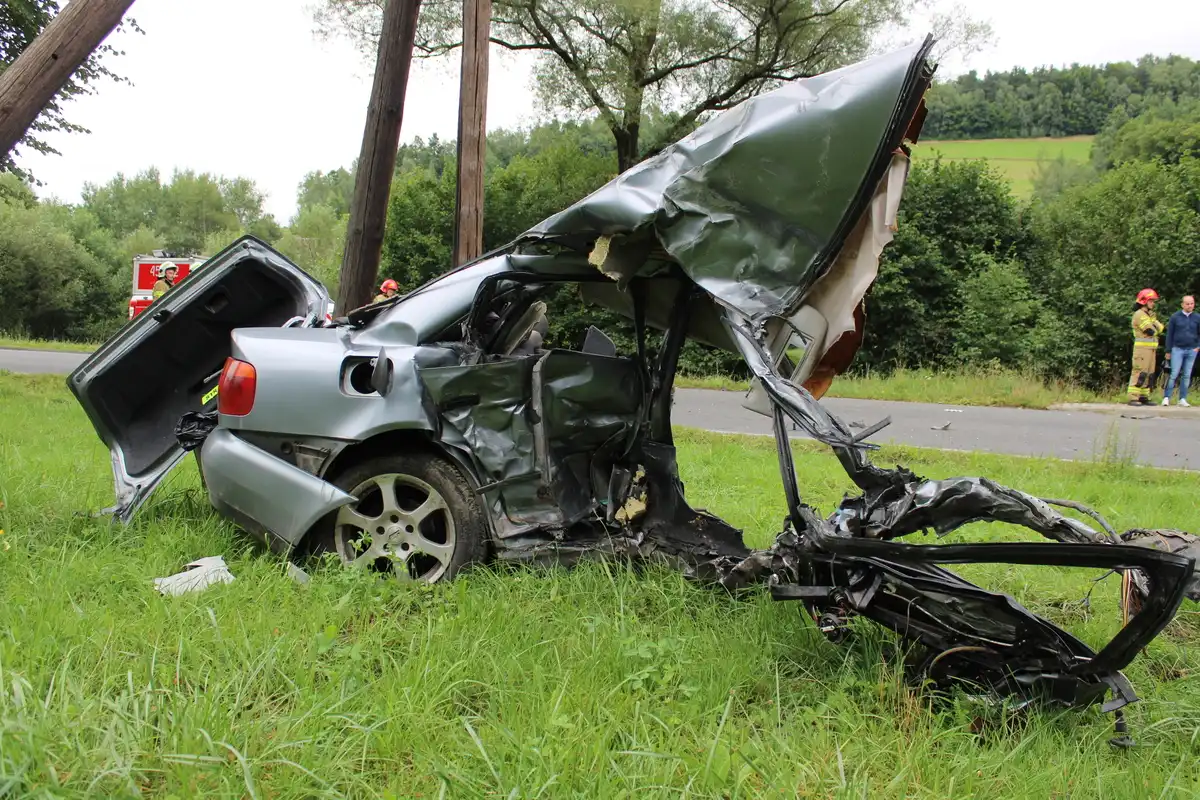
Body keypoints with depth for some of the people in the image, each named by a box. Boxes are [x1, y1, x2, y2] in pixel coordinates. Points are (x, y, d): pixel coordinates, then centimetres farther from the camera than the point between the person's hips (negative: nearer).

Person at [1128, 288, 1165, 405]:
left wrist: (1154, 323, -8)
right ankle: (1133, 398, -15)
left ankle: (1144, 397, 13)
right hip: (1142, 347, -9)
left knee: (1148, 374, 10)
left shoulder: (1149, 314, 20)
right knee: (1139, 373, -13)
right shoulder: (1139, 314, -11)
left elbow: (1160, 329, 11)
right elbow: (1151, 331, -18)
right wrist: (1154, 327, 4)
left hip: (1151, 348, 9)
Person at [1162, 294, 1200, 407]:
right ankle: (1166, 397, -5)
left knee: (1187, 376, 5)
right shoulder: (1175, 317, 0)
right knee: (1174, 374, -9)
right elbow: (1169, 334, 3)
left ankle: (1182, 399, 10)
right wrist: (1168, 351, 2)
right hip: (1177, 349, -2)